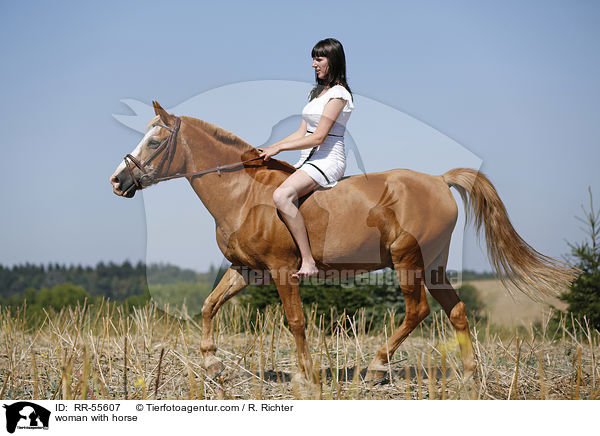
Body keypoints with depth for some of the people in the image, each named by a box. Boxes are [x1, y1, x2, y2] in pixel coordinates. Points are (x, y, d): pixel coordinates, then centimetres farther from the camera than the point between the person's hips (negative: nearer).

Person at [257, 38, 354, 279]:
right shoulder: (317, 93, 19)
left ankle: (308, 262, -34)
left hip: (328, 160, -10)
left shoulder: (338, 94, -10)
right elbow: (301, 133, 18)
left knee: (282, 195, -33)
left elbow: (318, 137, -18)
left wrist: (279, 148, -17)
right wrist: (269, 148, 7)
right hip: (308, 160, 10)